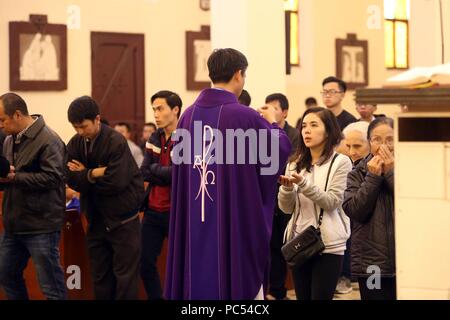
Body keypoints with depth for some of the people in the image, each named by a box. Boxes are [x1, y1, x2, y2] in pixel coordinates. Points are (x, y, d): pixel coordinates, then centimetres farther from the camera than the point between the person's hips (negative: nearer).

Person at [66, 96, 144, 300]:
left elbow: (116, 182, -23)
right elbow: (72, 180, -7)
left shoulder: (116, 142, -16)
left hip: (122, 219, -6)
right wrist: (94, 173, -22)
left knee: (125, 276, -1)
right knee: (100, 277, 10)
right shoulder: (75, 144, 2)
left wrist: (85, 175, -11)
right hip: (96, 219, 6)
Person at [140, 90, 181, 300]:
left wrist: (155, 169, -6)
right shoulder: (155, 138, 9)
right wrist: (167, 176, -13)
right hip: (153, 211, 6)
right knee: (145, 262, 8)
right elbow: (144, 173, 2)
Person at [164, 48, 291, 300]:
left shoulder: (189, 115, 1)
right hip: (239, 224, -5)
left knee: (199, 281, 11)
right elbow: (282, 148, -1)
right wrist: (271, 123, 18)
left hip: (195, 223, 5)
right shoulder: (246, 117, -14)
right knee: (242, 279, 5)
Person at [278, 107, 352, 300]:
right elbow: (286, 208, 6)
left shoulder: (340, 162, -3)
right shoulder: (296, 164, 12)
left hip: (328, 245, -5)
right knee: (302, 298, 9)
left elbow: (331, 202, -12)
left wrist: (304, 184, -22)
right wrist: (287, 186, -14)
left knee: (321, 297, -5)